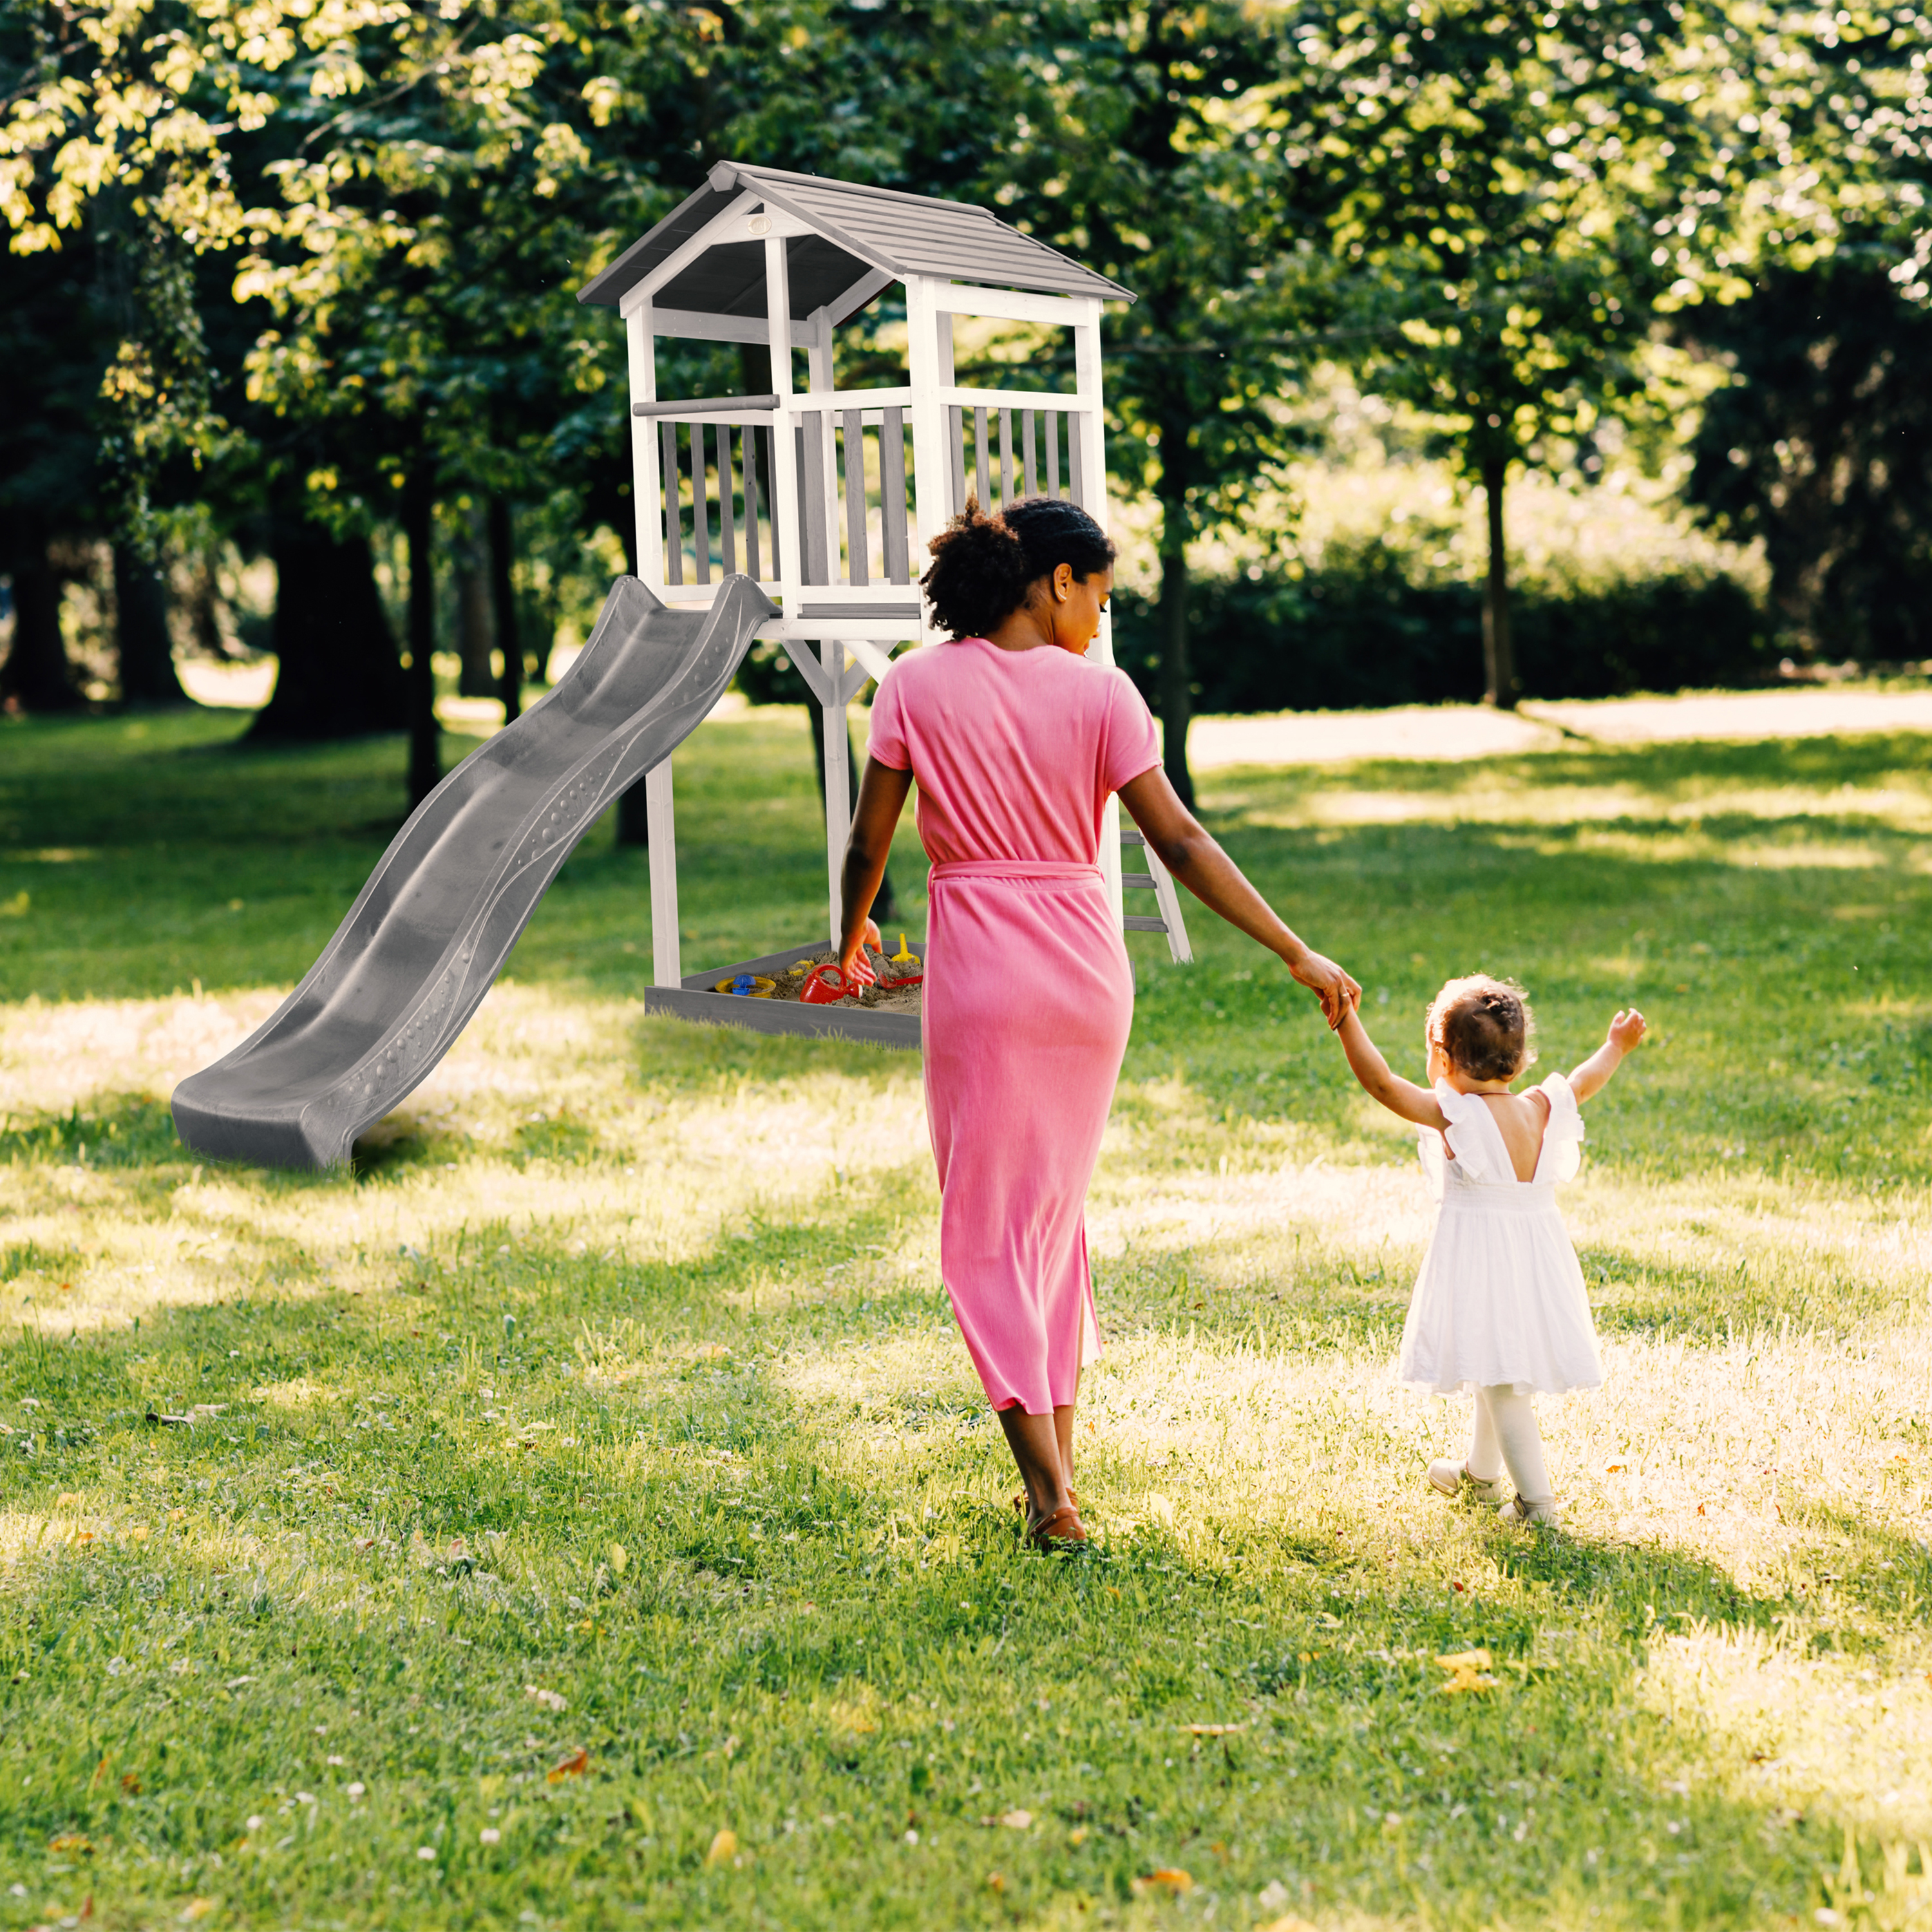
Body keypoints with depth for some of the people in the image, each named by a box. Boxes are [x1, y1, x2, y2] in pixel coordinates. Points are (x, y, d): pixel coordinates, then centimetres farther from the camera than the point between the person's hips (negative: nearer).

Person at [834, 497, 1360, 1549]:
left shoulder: (916, 686, -3)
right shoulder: (1099, 692, -3)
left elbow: (867, 843, 0)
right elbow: (1180, 843, -6)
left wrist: (852, 936, 21)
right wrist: (1298, 955, -3)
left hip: (980, 970, -2)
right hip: (1087, 965, 2)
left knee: (988, 1225, 5)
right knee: (1057, 1208, 19)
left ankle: (1050, 1493, -3)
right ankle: (1057, 1461, 23)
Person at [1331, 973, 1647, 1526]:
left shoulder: (1453, 1114, -17)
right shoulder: (1541, 1110, 1)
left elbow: (1380, 1082, -22)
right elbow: (1583, 1083, 20)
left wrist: (1346, 1021, -22)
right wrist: (1616, 1047, 38)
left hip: (1480, 1260, -7)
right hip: (1538, 1252, 7)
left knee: (1500, 1379, -3)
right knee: (1500, 1371, 24)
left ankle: (1536, 1498, -5)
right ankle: (1480, 1471, 42)